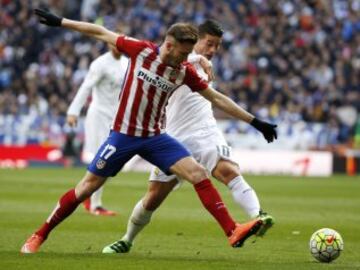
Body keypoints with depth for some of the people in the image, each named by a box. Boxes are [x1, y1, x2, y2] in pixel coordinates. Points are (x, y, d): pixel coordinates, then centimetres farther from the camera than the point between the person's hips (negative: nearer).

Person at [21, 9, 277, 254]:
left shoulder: (185, 71, -5)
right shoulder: (141, 50, -13)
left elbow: (217, 98, 3)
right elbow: (102, 33, -2)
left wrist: (255, 122, 4)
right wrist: (60, 22, 2)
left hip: (155, 137, 3)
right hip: (123, 134, -2)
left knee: (198, 173, -14)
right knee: (87, 187, -1)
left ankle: (233, 231, -16)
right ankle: (39, 236, 13)